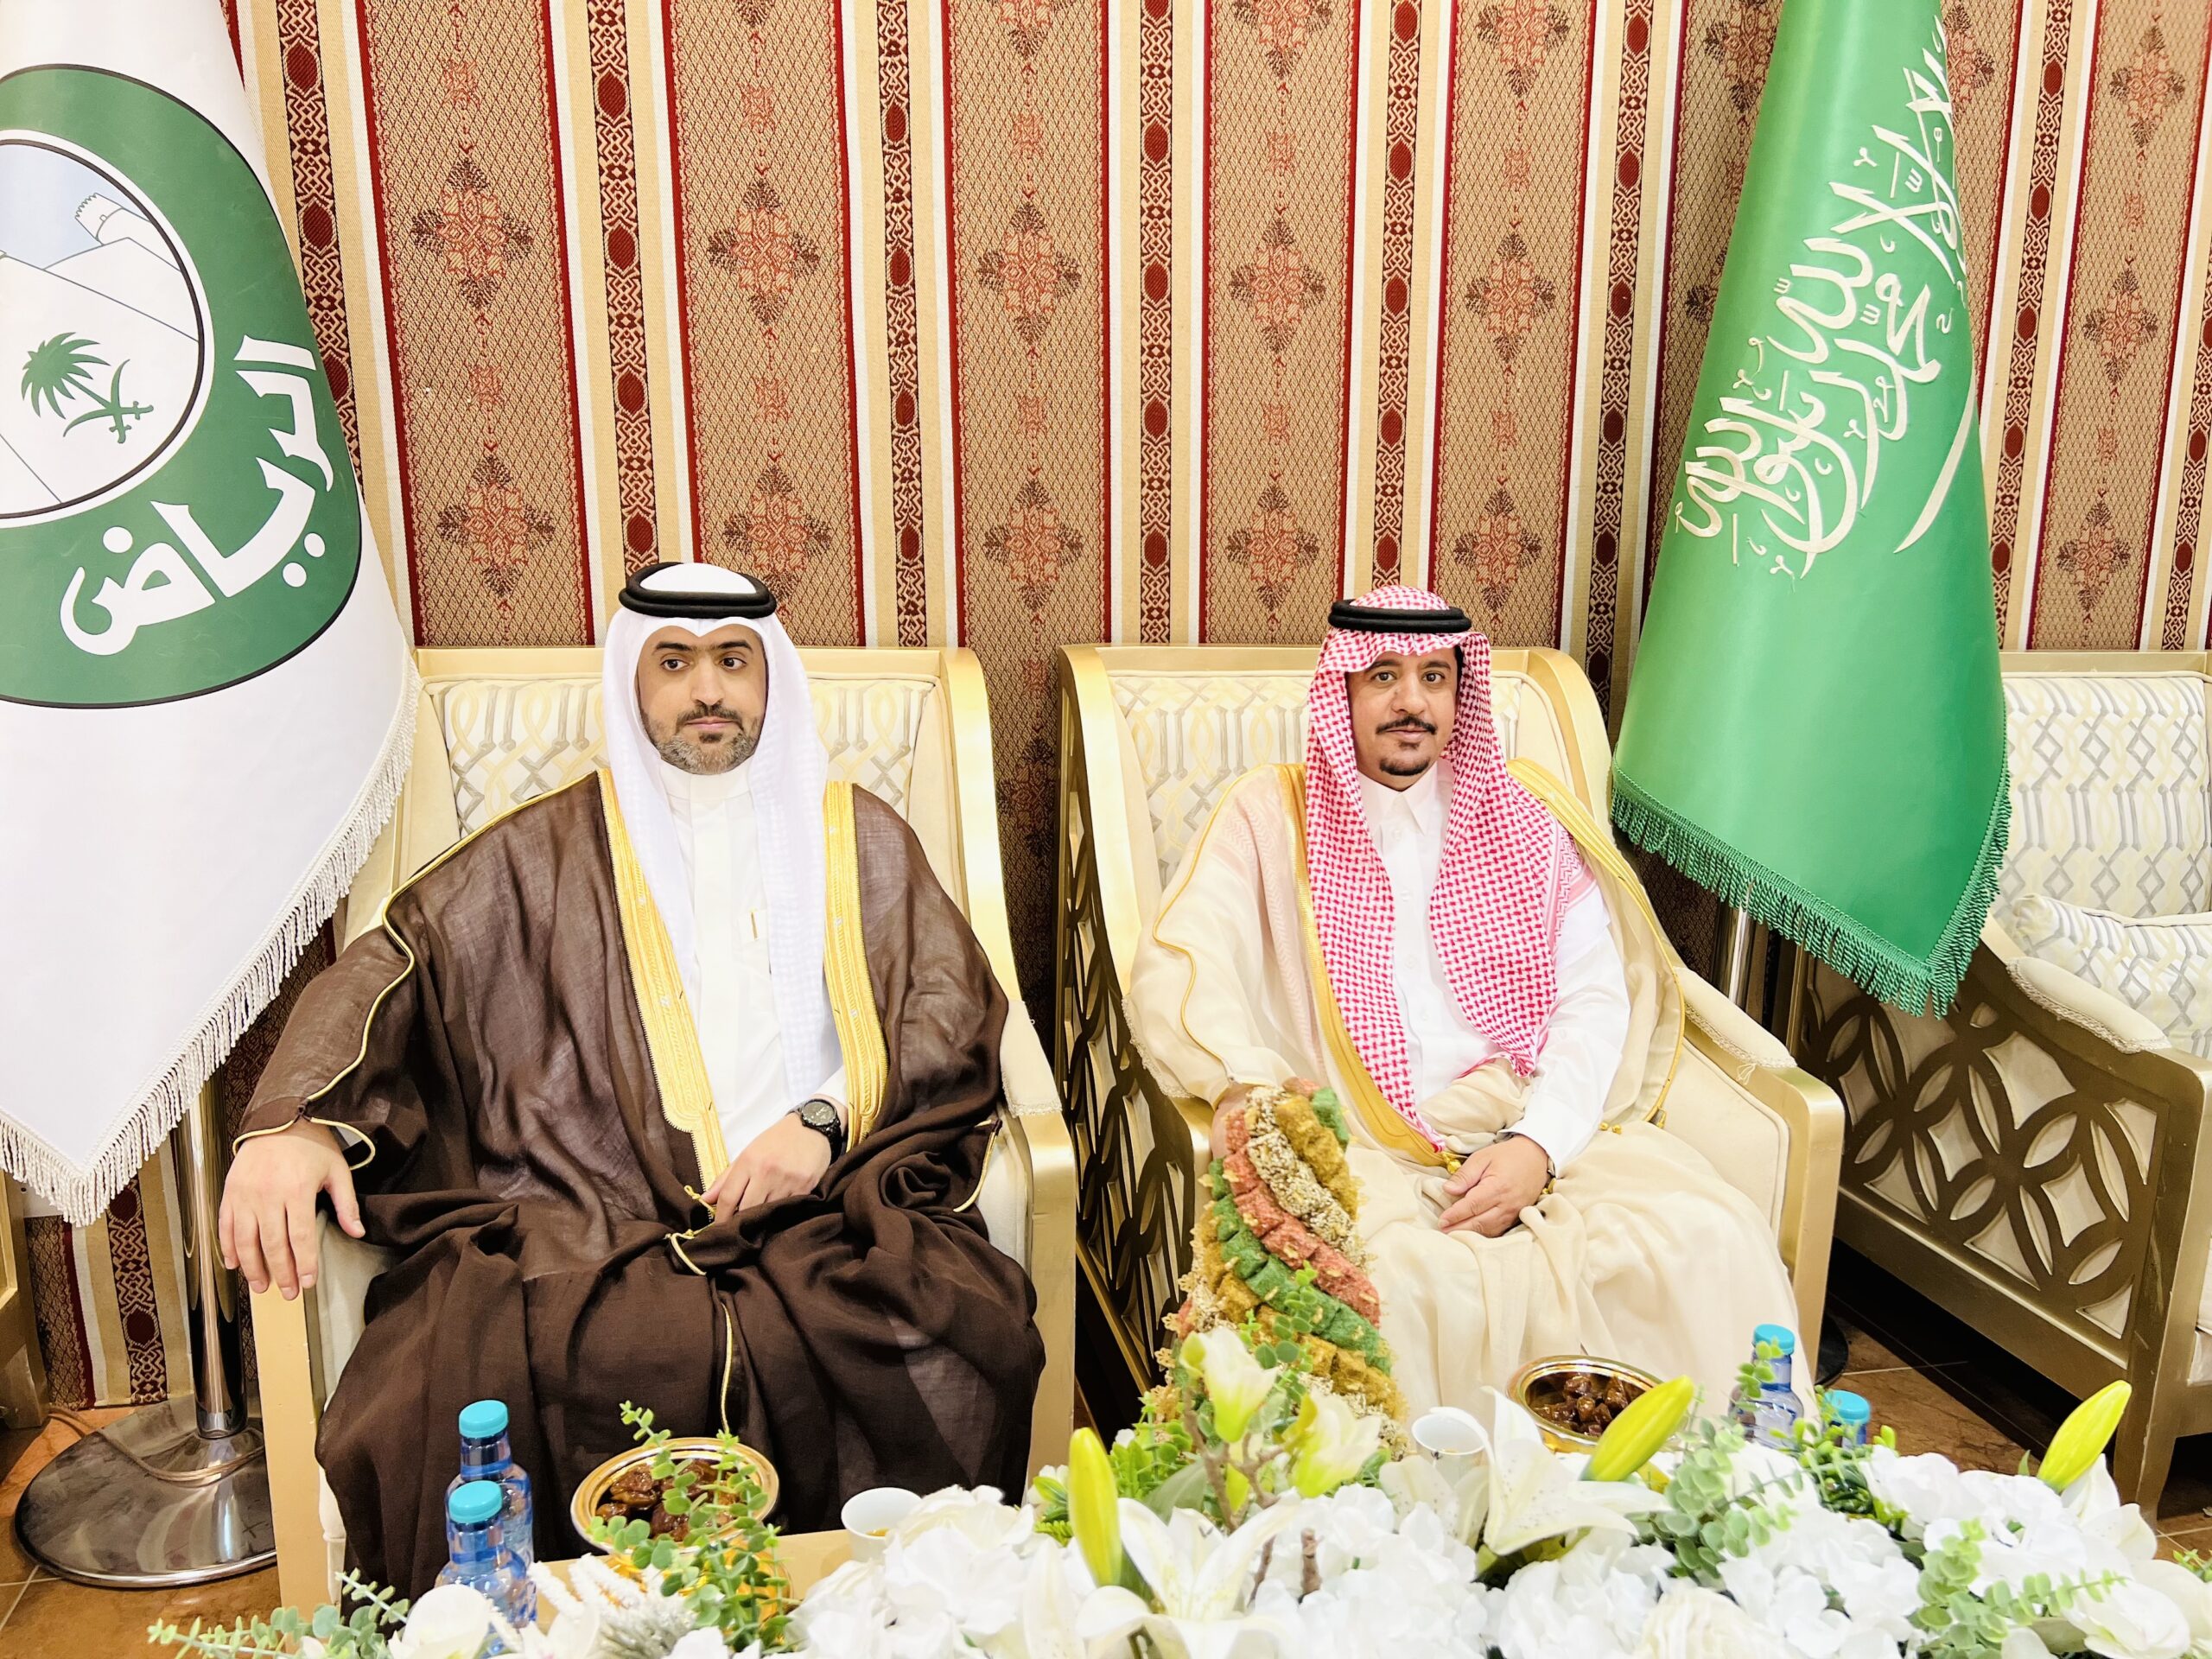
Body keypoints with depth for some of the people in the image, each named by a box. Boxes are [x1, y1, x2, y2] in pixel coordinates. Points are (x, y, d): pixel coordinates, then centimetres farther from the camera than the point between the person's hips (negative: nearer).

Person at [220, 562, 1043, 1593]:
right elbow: (395, 964, 7)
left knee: (955, 1355, -30)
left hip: (829, 1213, 1)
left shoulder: (859, 838, 18)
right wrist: (292, 1119, -13)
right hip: (595, 1226, 0)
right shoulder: (555, 851, 17)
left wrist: (828, 1120, -7)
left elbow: (953, 1004, 10)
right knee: (455, 1396, -30)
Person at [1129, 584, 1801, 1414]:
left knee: (1709, 1241, -21)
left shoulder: (1523, 822, 16)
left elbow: (1595, 1001, 7)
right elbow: (1177, 967, -5)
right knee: (1411, 1282, -34)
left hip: (1542, 1133, 3)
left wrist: (1537, 1145, -11)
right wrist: (1245, 1081, -26)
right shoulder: (1273, 816, 8)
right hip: (1361, 1149, -3)